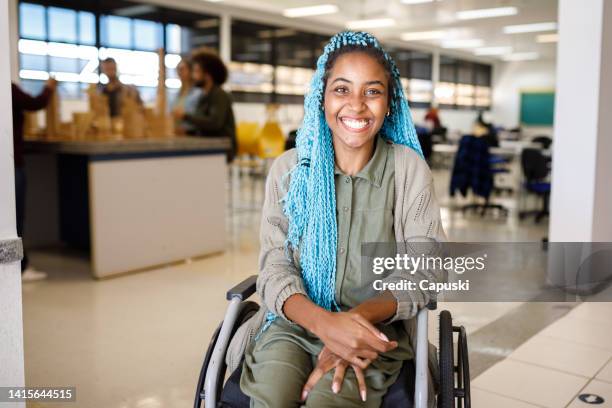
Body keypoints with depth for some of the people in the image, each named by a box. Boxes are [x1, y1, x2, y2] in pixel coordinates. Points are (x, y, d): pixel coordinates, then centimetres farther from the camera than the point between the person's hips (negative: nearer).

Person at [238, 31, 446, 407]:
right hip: (295, 324, 2)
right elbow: (275, 269, -4)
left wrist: (359, 317, -22)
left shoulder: (409, 169, -1)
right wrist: (324, 322, -24)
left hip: (375, 330, -1)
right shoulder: (289, 170, 2)